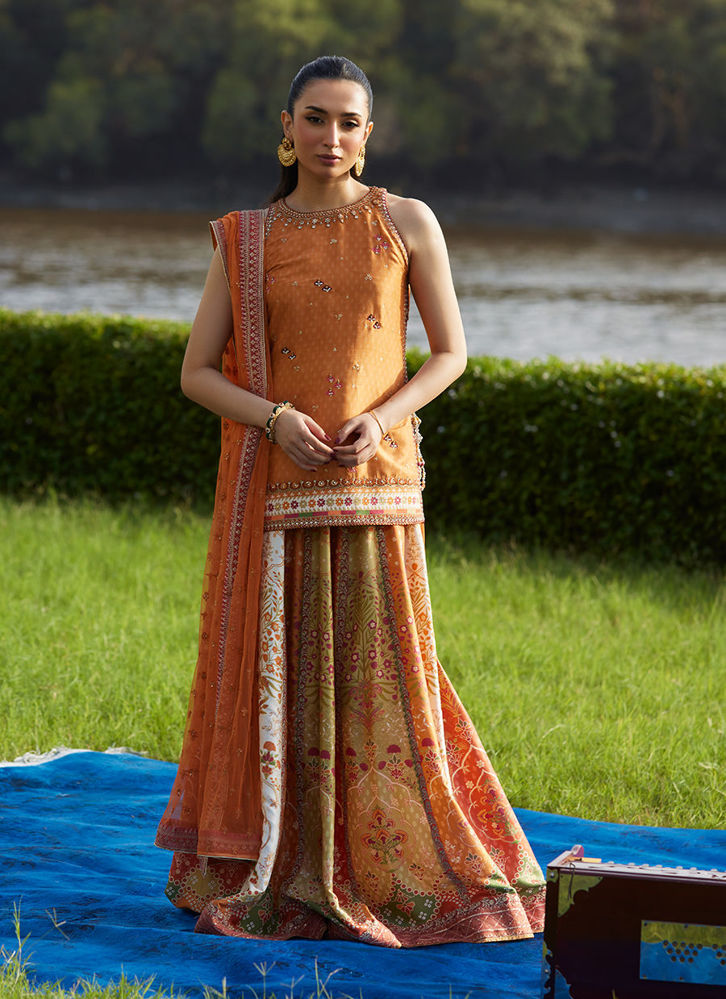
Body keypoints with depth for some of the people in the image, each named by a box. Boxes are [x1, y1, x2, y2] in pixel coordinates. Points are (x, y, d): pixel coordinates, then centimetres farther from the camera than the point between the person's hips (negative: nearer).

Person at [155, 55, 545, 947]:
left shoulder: (409, 224, 1)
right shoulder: (244, 240, 3)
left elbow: (450, 353, 5)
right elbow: (196, 373, 3)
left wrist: (383, 418, -13)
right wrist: (275, 420, -15)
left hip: (372, 484, -1)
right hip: (272, 487, 1)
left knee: (377, 674, 0)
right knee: (273, 675, 2)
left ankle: (400, 876, 13)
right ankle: (264, 875, 14)